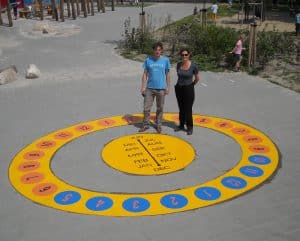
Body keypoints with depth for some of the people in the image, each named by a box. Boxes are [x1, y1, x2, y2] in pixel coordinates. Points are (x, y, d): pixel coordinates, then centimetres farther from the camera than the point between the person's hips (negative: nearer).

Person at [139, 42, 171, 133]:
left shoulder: (166, 60, -1)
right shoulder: (148, 60, 0)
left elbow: (167, 74, 5)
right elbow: (145, 74, 3)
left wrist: (168, 87, 2)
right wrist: (143, 87, -1)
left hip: (161, 88, 0)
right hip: (149, 88, 1)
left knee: (160, 108, 10)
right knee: (146, 108, 2)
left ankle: (158, 125, 25)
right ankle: (146, 124, 17)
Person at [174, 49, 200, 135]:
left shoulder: (193, 66, -15)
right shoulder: (179, 65, -3)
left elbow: (197, 78, -1)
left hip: (189, 89, -4)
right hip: (179, 88, 4)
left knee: (188, 109, 1)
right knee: (181, 108, 15)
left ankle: (190, 127, 15)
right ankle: (181, 125, 29)